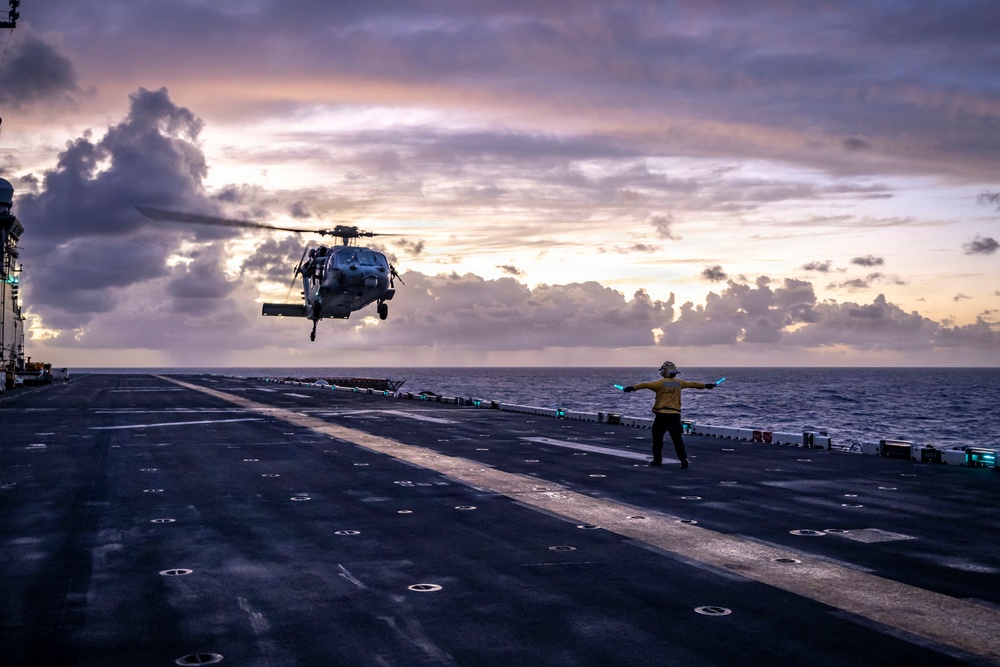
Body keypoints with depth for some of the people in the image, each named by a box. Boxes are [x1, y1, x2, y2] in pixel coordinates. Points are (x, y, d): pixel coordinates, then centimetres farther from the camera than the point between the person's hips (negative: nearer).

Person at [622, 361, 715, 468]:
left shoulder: (661, 383, -4)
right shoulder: (679, 383, 10)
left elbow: (646, 385, -17)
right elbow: (693, 384, 24)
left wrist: (633, 387, -22)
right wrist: (706, 385, 39)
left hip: (662, 414, -3)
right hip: (675, 415, 3)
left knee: (657, 437, 10)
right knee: (677, 439, 8)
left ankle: (657, 459, 14)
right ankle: (683, 459, -4)